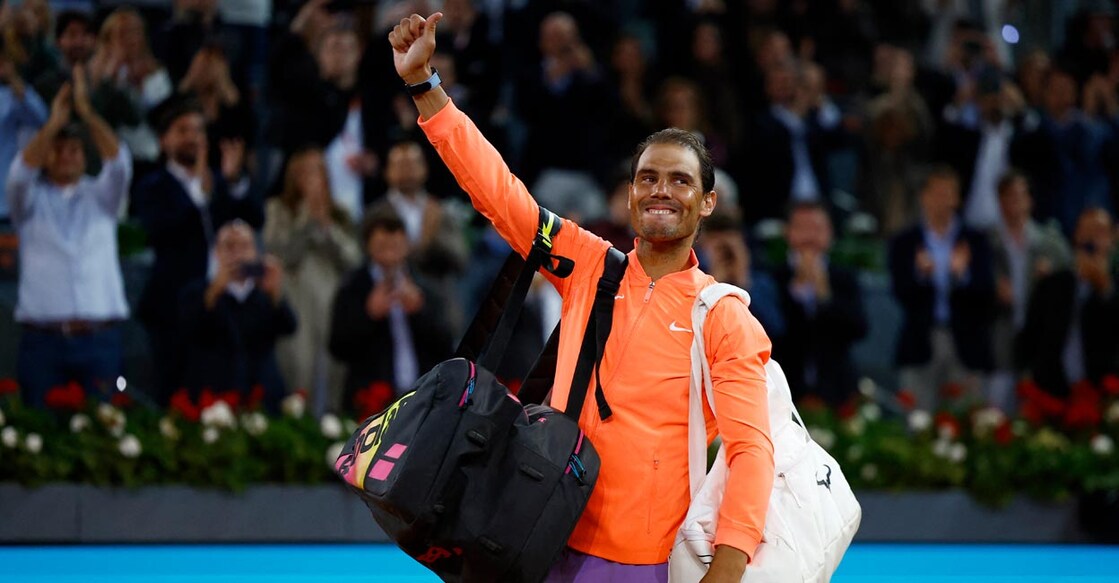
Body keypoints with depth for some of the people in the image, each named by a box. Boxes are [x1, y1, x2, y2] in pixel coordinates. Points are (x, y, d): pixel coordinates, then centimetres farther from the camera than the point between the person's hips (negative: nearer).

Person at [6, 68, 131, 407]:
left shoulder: (99, 197, 14)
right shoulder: (30, 200, 11)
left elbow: (118, 163, -5)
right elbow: (20, 174, -10)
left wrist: (87, 113, -15)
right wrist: (54, 123, -17)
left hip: (99, 338, 1)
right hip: (43, 338, -1)